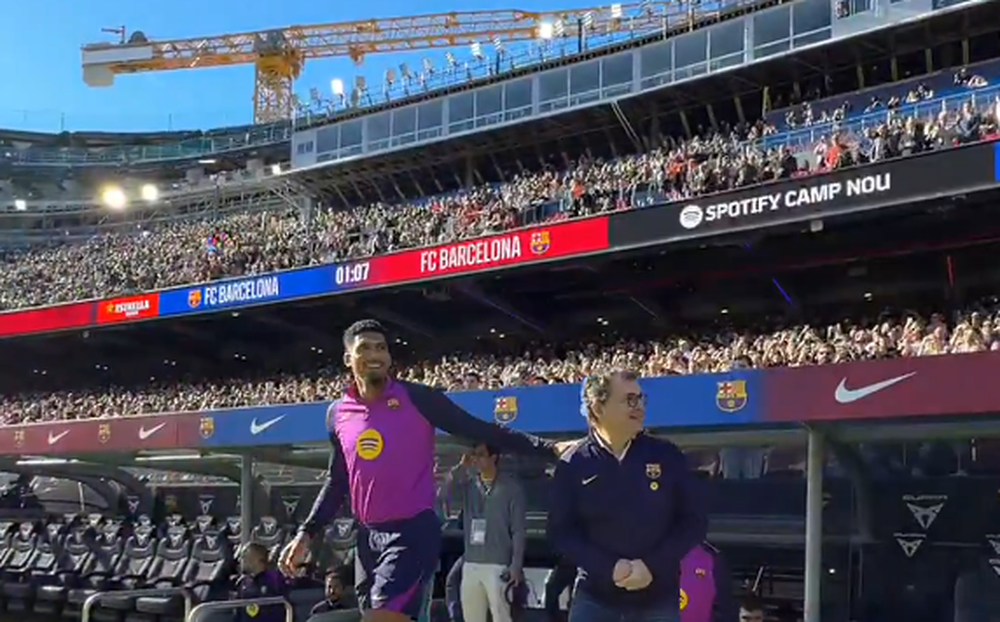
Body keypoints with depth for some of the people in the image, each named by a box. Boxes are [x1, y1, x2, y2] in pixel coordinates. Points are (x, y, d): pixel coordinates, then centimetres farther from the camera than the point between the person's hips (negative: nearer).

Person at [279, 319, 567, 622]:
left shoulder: (417, 398, -8)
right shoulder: (338, 414, 7)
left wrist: (548, 448, -14)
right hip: (367, 536, 6)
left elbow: (480, 431, -8)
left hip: (413, 531, -5)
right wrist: (306, 533, 12)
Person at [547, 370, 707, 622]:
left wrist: (653, 565, -12)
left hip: (658, 598, 1)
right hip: (595, 599, -1)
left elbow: (694, 519, 1)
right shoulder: (573, 465, -3)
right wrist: (608, 568, -16)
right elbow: (561, 531, -2)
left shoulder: (666, 455, -1)